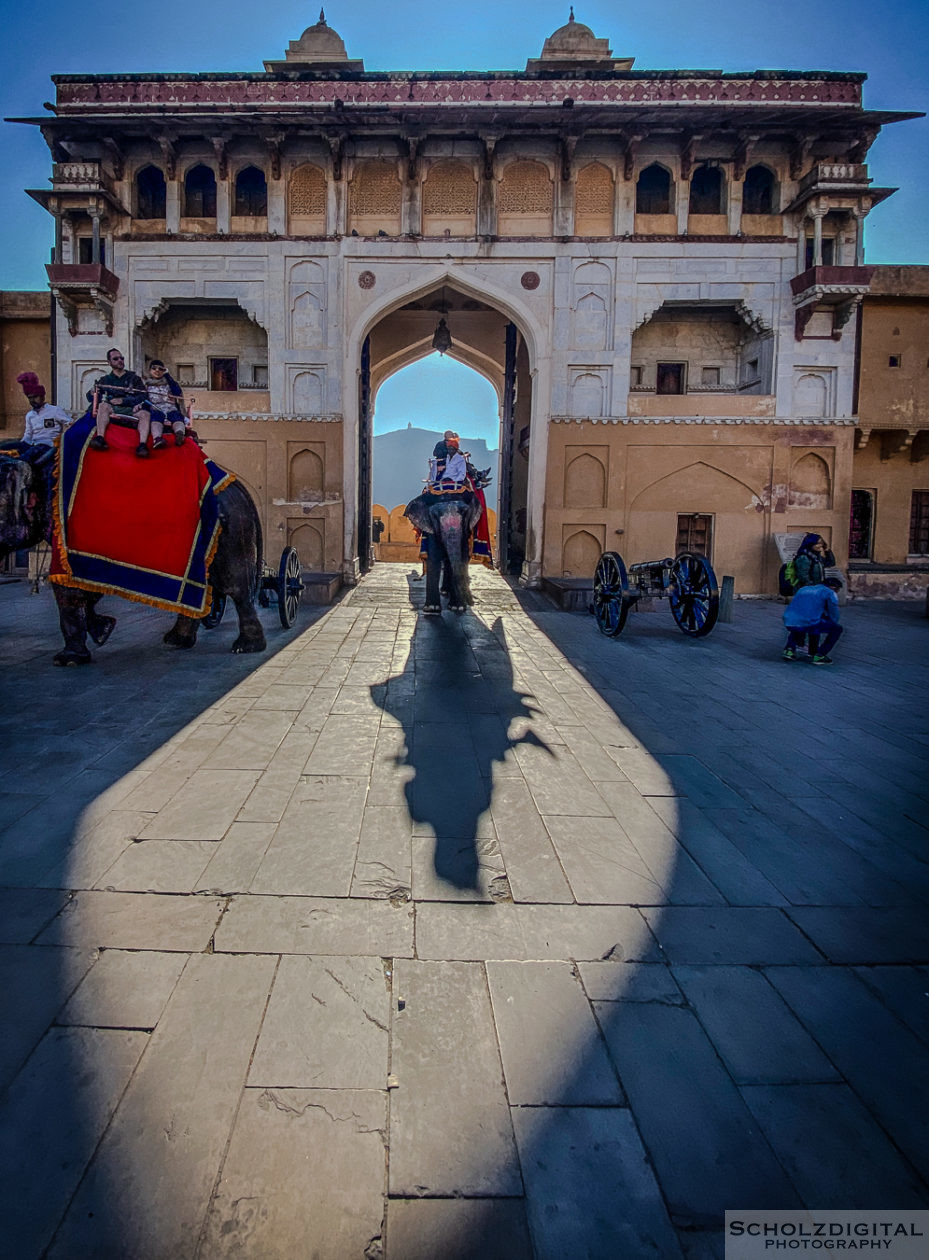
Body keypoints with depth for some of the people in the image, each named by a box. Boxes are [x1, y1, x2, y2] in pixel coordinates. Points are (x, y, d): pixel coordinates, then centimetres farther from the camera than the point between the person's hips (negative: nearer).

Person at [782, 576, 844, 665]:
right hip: (809, 623, -6)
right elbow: (834, 616, 11)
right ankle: (818, 656, 10)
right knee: (837, 629, 16)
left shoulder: (803, 589, 29)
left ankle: (789, 649, 18)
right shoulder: (829, 592, 11)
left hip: (789, 623, 6)